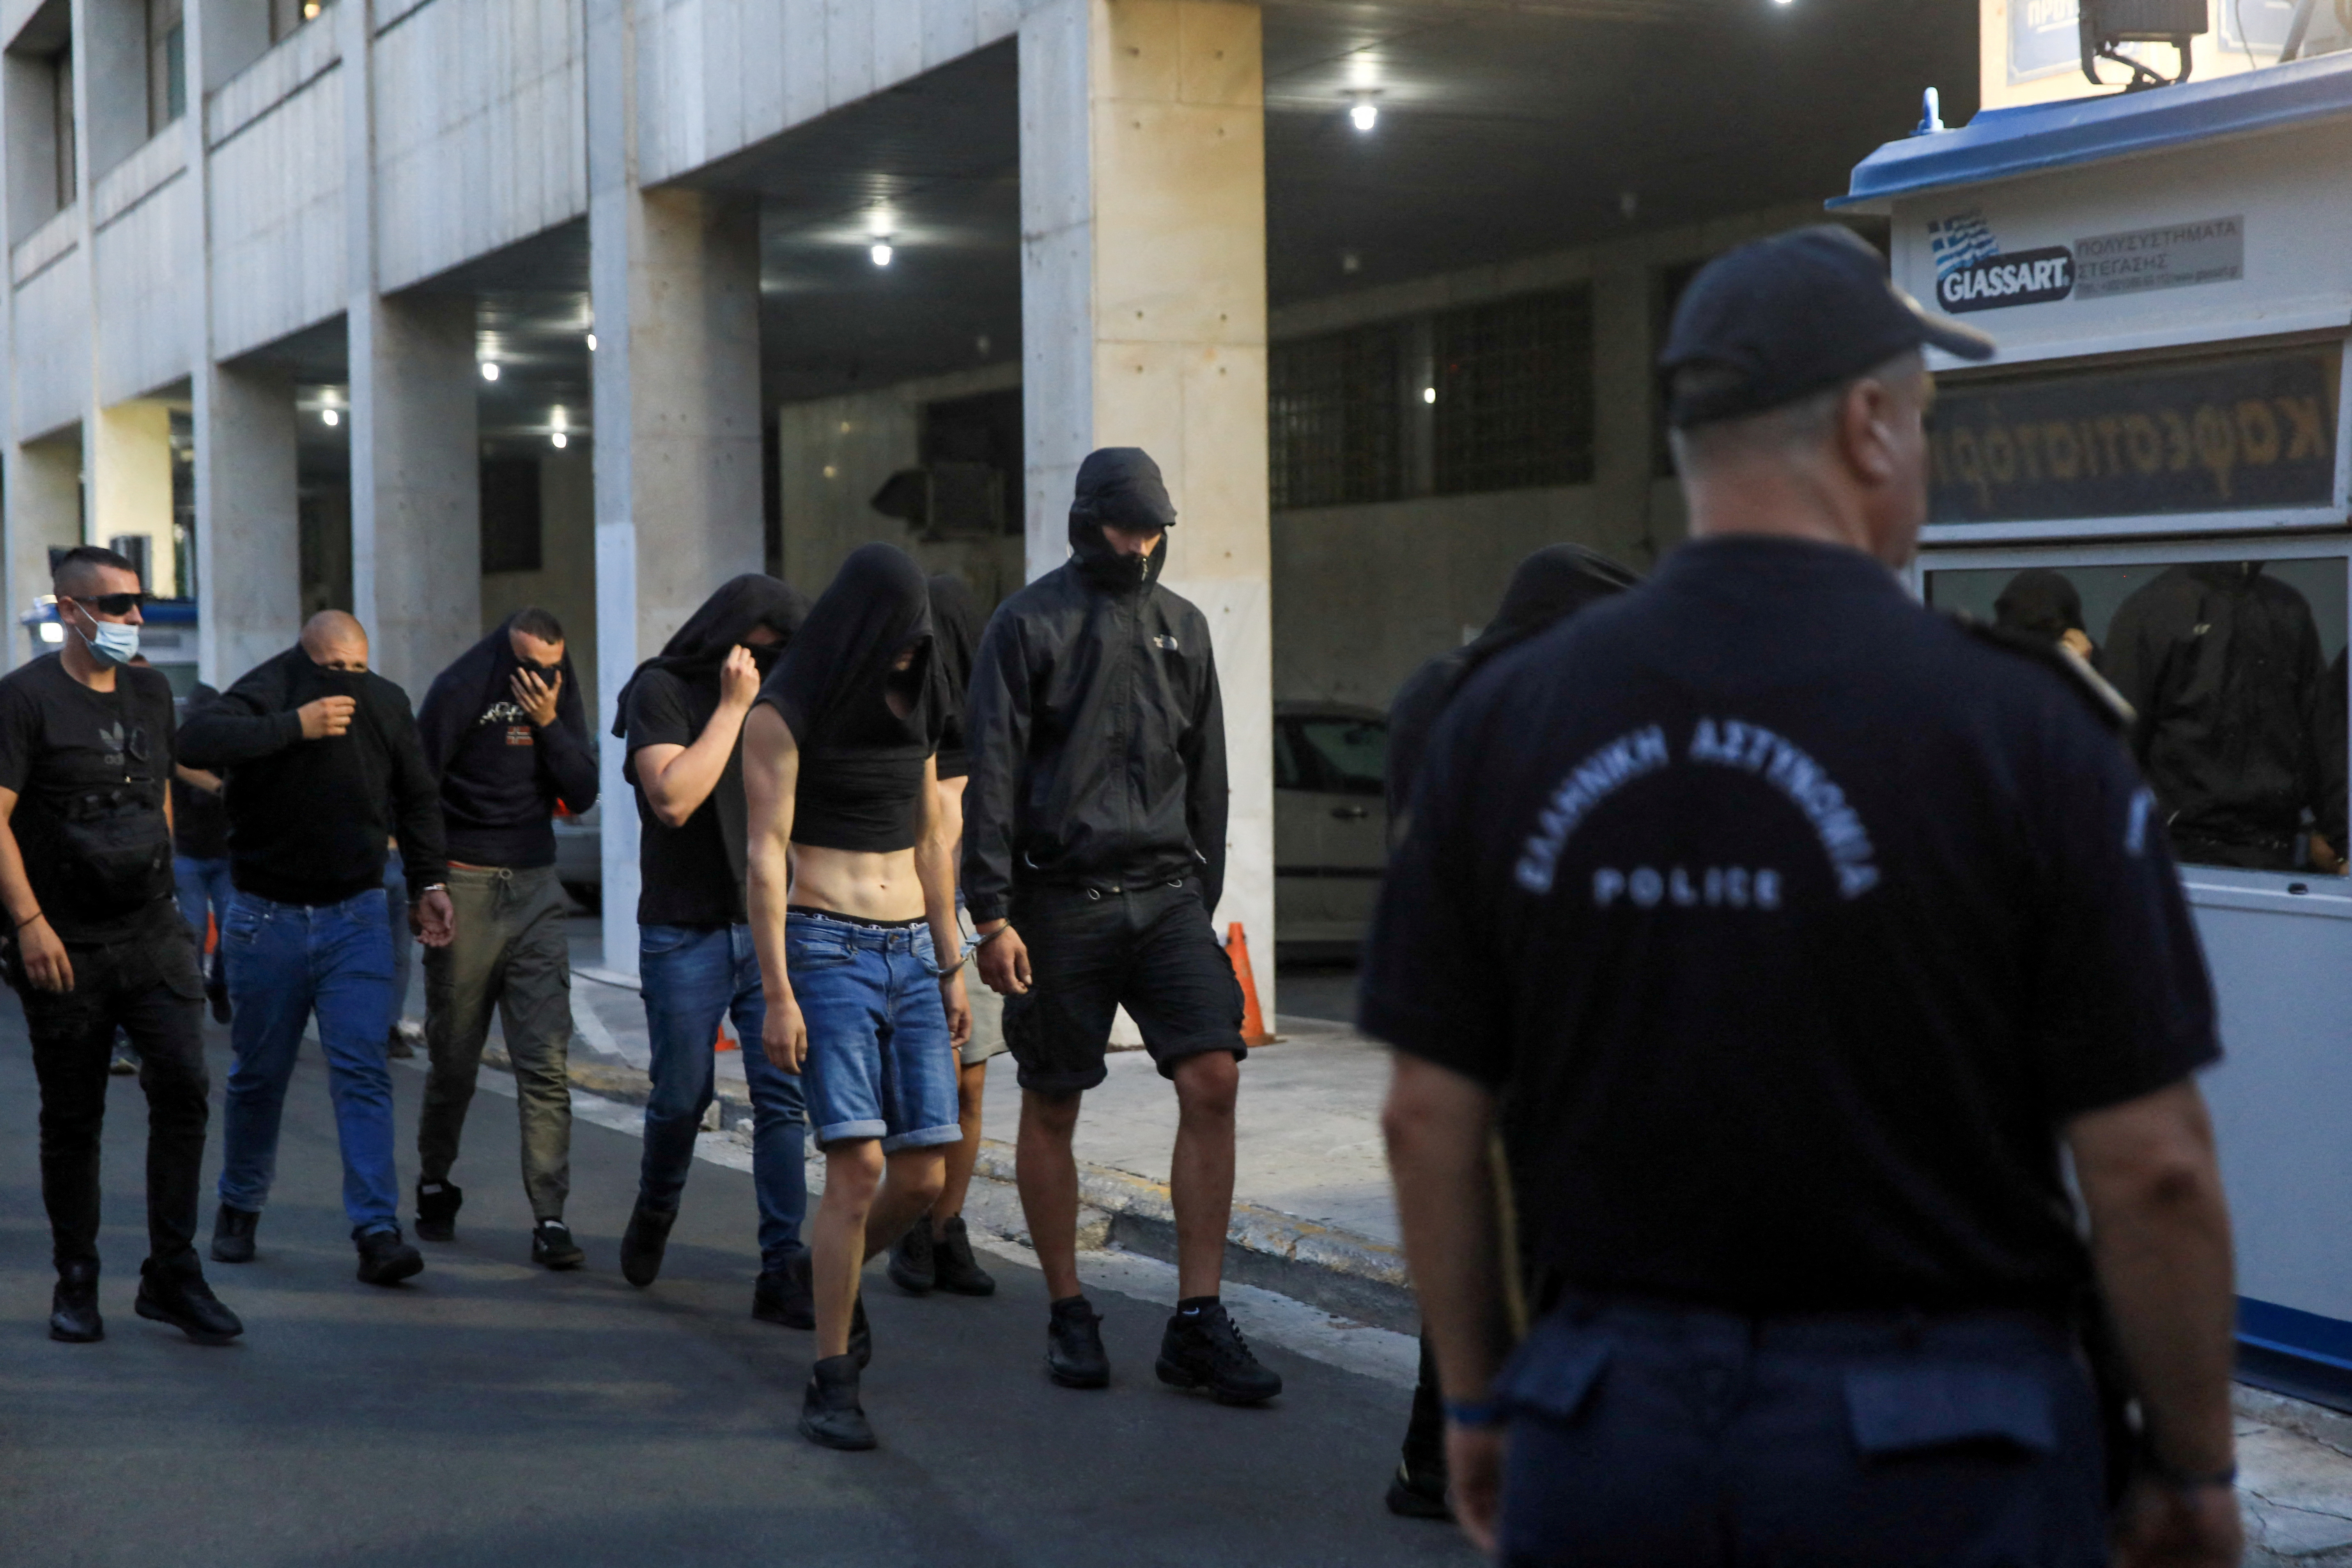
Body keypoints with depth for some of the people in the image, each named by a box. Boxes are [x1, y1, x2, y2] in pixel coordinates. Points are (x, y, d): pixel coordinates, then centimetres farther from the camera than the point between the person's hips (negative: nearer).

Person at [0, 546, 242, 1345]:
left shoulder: (151, 691, 12)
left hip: (153, 935, 4)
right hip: (67, 948, -4)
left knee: (184, 1086, -8)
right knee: (73, 1120, 5)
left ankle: (172, 1273, 1)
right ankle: (76, 1285, 19)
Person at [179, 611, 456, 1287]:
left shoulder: (387, 704, 2)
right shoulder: (266, 694, -11)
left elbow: (417, 798, 17)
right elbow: (197, 741, -32)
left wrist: (430, 882, 11)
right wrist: (295, 726, -33)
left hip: (354, 918, 2)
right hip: (268, 919, -1)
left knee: (363, 1073, -9)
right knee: (259, 1075, 10)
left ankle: (377, 1232, -13)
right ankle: (239, 1210, 31)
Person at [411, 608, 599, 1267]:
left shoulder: (561, 694, 8)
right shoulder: (460, 691, -6)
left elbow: (583, 795, 4)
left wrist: (550, 724, -10)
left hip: (536, 890, 3)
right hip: (465, 888, -3)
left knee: (546, 1060, -6)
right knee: (454, 1058, 6)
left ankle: (550, 1218, -7)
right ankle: (435, 1188, 29)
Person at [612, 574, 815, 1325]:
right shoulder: (663, 691, -5)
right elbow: (673, 798, -19)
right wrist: (732, 707, -17)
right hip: (686, 933, -3)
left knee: (784, 1096, -5)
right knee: (682, 1095, 8)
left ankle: (782, 1271, -4)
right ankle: (654, 1213, 37)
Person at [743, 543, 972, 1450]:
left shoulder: (912, 708, 13)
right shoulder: (784, 714, -6)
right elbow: (766, 856, -10)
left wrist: (953, 970, 16)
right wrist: (776, 994, -15)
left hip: (911, 952, 6)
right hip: (826, 951, -6)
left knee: (924, 1176, 0)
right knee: (859, 1166, -15)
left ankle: (833, 1270, 32)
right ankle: (832, 1382, -5)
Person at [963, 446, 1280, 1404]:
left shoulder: (1182, 627, 14)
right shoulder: (1029, 623, 0)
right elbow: (992, 774, -5)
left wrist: (1203, 896, 15)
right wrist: (992, 915, -11)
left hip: (1164, 894, 3)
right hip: (1062, 900, -3)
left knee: (1212, 1081, -11)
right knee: (1051, 1108, 4)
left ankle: (1196, 1324, -5)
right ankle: (1067, 1315, 19)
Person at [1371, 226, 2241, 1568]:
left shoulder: (1504, 720, 0)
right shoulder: (2018, 724, -10)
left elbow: (1431, 1121, 3)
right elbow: (2152, 1165, -10)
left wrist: (1480, 1402, 16)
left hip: (1609, 1424, 3)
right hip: (1939, 1452, -3)